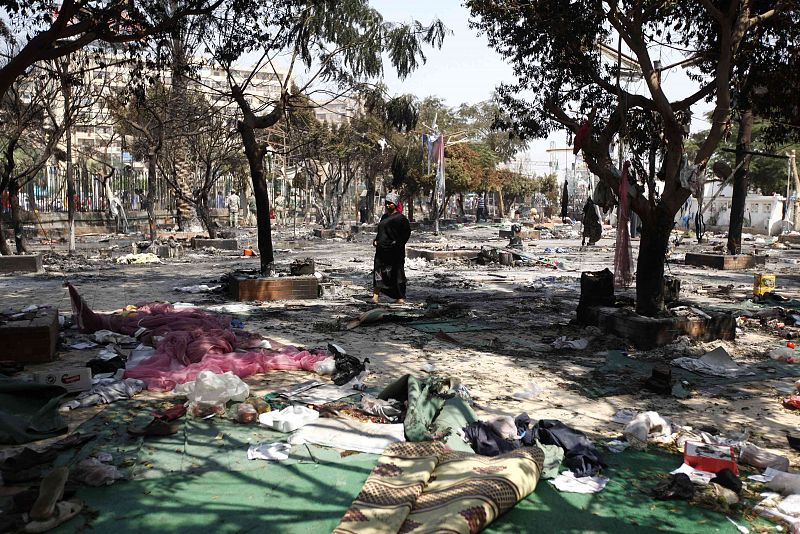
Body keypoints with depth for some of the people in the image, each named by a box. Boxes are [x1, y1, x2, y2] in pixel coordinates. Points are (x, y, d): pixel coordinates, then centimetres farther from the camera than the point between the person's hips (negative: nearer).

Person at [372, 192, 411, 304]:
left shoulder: (400, 217, -5)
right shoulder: (384, 216, 18)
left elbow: (407, 232, -8)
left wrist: (398, 243, -15)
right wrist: (376, 240, 10)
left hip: (394, 251, -7)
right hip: (381, 250, 7)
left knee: (397, 272, 1)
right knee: (378, 270, -3)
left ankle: (401, 297, 11)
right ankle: (375, 295, -5)